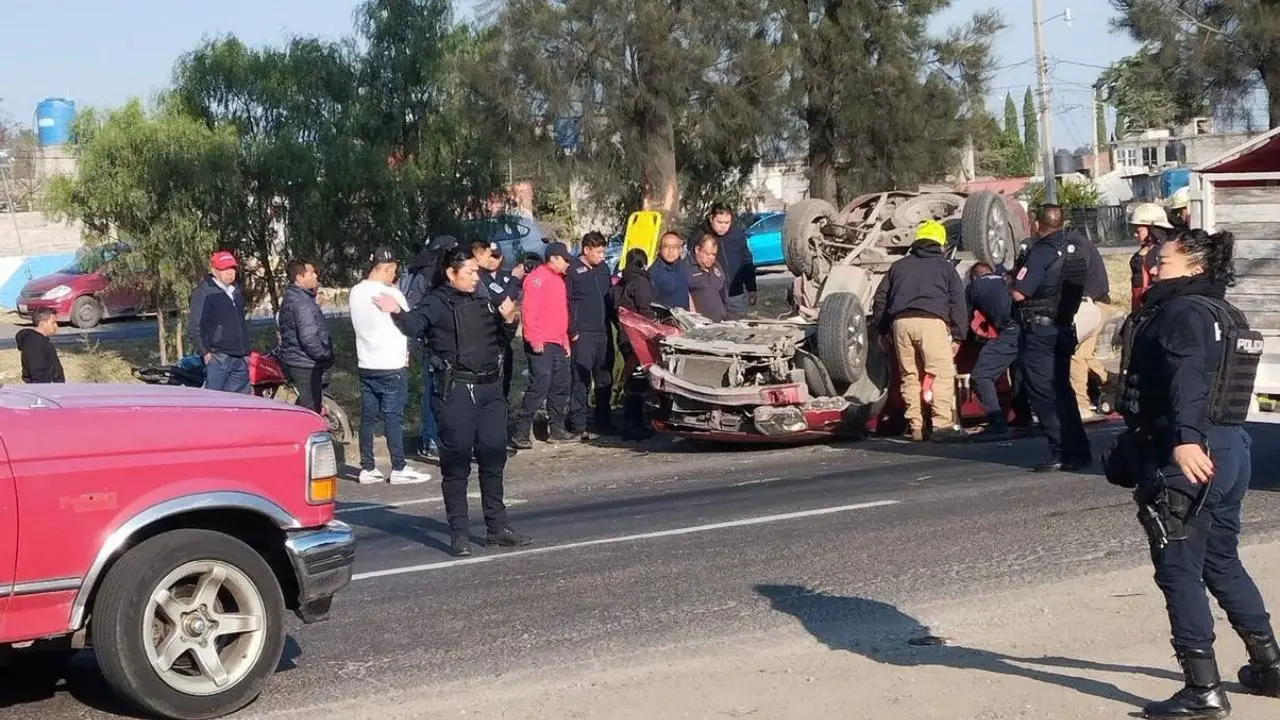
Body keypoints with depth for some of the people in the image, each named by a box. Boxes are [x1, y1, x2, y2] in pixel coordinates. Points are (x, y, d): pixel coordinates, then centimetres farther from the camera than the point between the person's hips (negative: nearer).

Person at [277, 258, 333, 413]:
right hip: (306, 366, -11)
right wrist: (325, 358, -15)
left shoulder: (290, 298, 15)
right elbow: (308, 338, -26)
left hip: (294, 362, 11)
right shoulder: (302, 302, -19)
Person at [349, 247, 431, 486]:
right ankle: (399, 469, 1)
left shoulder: (356, 293, 4)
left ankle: (367, 468, 12)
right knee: (393, 418, -2)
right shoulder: (391, 294, -14)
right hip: (392, 366, -6)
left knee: (368, 417, 9)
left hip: (366, 365, 6)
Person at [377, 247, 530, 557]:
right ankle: (459, 534, 4)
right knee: (456, 464, -1)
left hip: (489, 388, 7)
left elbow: (501, 342, 25)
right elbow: (415, 325, -25)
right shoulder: (437, 302, -5)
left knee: (494, 459, 12)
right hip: (455, 391, -7)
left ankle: (497, 527, 22)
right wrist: (398, 313, -45)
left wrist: (508, 321, 5)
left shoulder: (483, 302, 15)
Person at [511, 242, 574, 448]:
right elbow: (529, 310, -17)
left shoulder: (559, 279, 20)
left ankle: (556, 429, 19)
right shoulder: (538, 277, -9)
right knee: (539, 387, -14)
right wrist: (534, 339, -21)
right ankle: (520, 432, -10)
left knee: (561, 387, 11)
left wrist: (565, 341, 22)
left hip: (557, 343, 10)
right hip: (541, 345, -10)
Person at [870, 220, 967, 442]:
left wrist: (883, 330, 28)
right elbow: (958, 303, 8)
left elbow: (880, 300, 23)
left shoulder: (899, 266, 24)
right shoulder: (945, 267, 16)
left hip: (901, 323, 4)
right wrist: (958, 335, 7)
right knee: (942, 373, -5)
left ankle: (915, 426, 7)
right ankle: (943, 423, -15)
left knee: (909, 375, 9)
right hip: (932, 322, -4)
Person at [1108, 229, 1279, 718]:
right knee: (1222, 562, 23)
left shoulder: (1182, 313, -12)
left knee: (1179, 572, -3)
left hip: (1185, 458, -10)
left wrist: (1185, 438, -44)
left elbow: (1187, 378, -29)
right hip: (1232, 447, 10)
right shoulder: (1227, 316, 18)